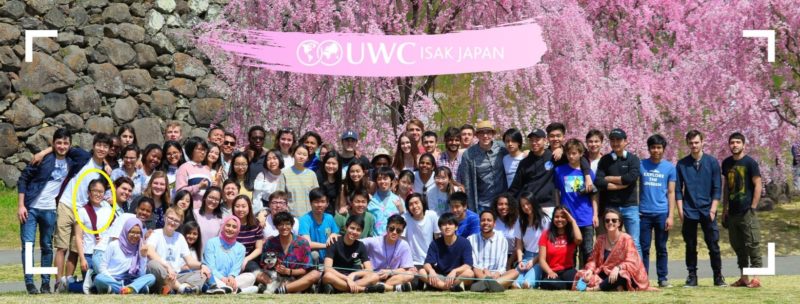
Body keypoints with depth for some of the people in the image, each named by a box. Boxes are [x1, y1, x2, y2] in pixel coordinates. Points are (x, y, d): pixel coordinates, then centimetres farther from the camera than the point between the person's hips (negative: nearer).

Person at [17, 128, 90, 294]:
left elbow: (88, 156, 13)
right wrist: (20, 205, -8)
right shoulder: (43, 158, -5)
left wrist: (70, 150, 2)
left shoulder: (71, 162, 4)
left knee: (47, 247, 7)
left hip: (49, 210, 3)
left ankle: (46, 283, 13)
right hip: (30, 208, -3)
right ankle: (29, 282, -2)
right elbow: (23, 179, -3)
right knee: (28, 244, -5)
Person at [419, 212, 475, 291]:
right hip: (440, 278, 3)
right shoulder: (435, 244, 0)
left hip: (458, 277, -3)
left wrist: (454, 271, -38)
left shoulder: (464, 243, -8)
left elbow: (468, 266, -18)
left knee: (469, 273, -34)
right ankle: (452, 286, -31)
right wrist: (431, 270, -34)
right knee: (421, 272, -23)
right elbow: (427, 263, -9)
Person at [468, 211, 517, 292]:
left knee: (514, 272, -27)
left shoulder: (502, 240, 10)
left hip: (496, 276, 1)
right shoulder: (471, 240, 8)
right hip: (477, 277, -1)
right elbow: (472, 265, 0)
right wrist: (483, 270, -21)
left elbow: (502, 267, 4)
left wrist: (497, 274, -19)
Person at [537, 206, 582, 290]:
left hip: (568, 270, 2)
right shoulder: (546, 235, 4)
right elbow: (542, 259, 0)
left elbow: (579, 239, -21)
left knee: (575, 280, -36)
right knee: (553, 284, -38)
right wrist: (550, 272, -19)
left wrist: (572, 221, -8)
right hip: (552, 272, -2)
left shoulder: (571, 235, 7)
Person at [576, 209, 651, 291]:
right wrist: (590, 270, -15)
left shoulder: (626, 239, -8)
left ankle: (595, 289, -26)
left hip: (626, 278, -5)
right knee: (581, 275, -19)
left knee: (620, 275, -41)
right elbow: (593, 259, 8)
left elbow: (631, 263, -16)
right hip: (605, 275, 5)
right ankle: (615, 289, -30)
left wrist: (618, 268, -35)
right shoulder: (601, 239, 7)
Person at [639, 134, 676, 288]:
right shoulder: (641, 165, 5)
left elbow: (671, 193, 5)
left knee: (661, 248, 5)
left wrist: (670, 216, -3)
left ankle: (662, 278, 11)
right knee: (644, 248, 1)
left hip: (662, 213, 0)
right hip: (644, 213, 0)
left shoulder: (669, 167, 5)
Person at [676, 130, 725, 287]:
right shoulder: (682, 164, 5)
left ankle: (718, 277, 4)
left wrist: (713, 209, -6)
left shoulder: (712, 162, 3)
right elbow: (678, 189, 7)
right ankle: (692, 276, 11)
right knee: (690, 246, 5)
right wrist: (680, 210, -2)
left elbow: (717, 188, 2)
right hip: (689, 211, 1)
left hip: (707, 211, -1)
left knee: (713, 245, -2)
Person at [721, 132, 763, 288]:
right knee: (737, 246, 9)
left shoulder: (750, 163, -5)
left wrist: (753, 207, -12)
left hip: (747, 212, -6)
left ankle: (755, 278, -3)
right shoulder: (726, 163, 11)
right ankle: (743, 278, 16)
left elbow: (757, 185, -7)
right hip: (732, 212, 6)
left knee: (752, 245, -5)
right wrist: (724, 209, 14)